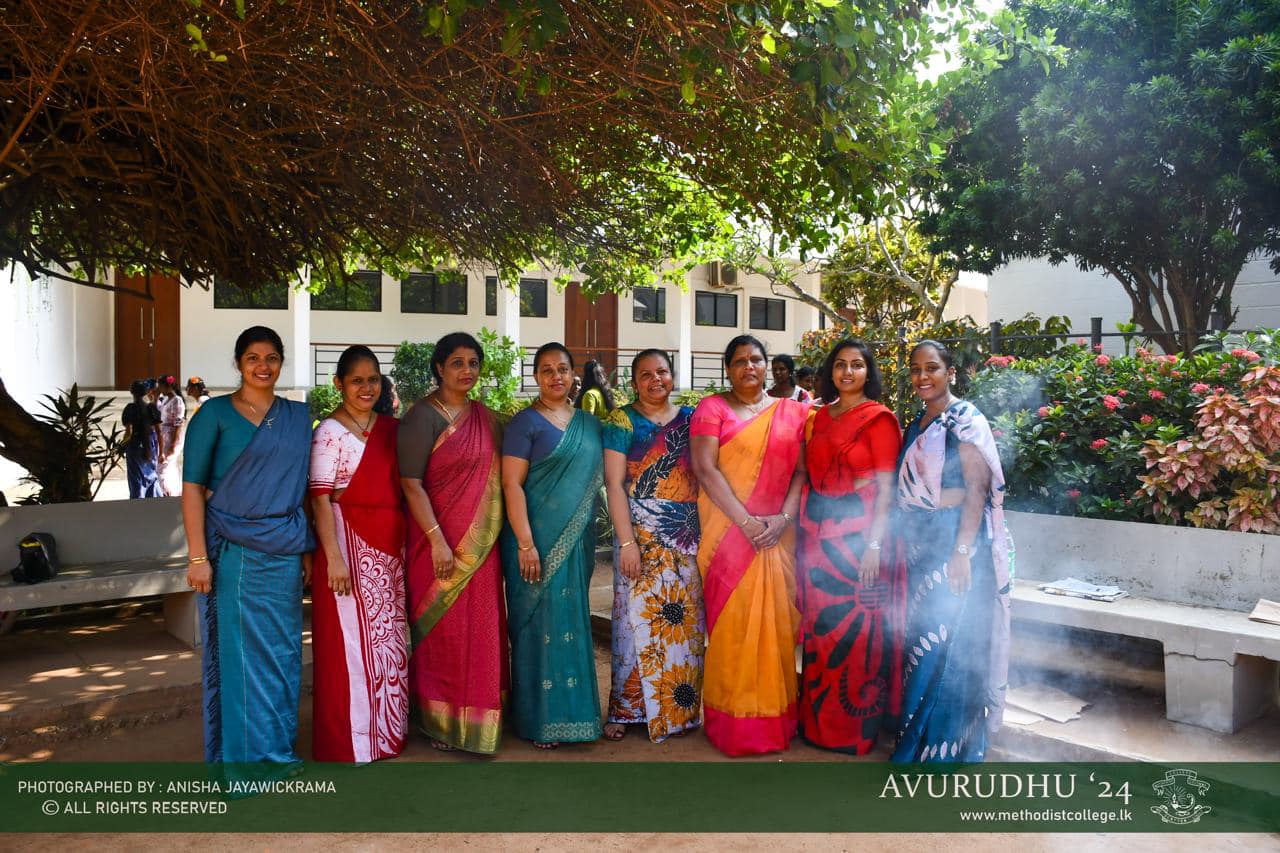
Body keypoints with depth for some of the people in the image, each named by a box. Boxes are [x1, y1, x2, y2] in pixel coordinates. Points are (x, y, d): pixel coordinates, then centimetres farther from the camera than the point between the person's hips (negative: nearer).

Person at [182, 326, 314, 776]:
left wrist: (307, 549, 8)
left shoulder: (299, 416, 11)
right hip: (232, 551, -4)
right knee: (233, 650, 4)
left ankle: (276, 747, 25)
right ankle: (237, 755, 18)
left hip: (284, 553, 4)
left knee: (282, 651, 10)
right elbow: (192, 487, -5)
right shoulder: (215, 413, -2)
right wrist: (198, 556, -12)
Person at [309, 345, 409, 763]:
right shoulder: (330, 433, -8)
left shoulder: (392, 428, 9)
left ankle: (387, 729, 29)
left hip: (390, 547, 6)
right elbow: (320, 499, -12)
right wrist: (334, 557, -18)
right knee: (350, 641, 1)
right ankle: (348, 742, 15)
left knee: (389, 638, 14)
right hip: (350, 544, -6)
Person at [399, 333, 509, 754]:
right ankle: (439, 722, 17)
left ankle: (476, 717, 25)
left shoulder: (486, 418, 11)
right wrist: (437, 540, -18)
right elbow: (411, 483, -14)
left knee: (481, 630, 10)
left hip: (481, 543, 6)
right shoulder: (423, 416, -9)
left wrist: (494, 535, 10)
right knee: (441, 630, 2)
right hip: (438, 539, -6)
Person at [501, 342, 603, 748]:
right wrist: (525, 543, -19)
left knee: (572, 621, 13)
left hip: (578, 540, 6)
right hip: (539, 539, -6)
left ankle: (571, 710, 26)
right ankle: (539, 720, 13)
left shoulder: (589, 423, 11)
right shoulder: (525, 422, -6)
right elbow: (512, 484, -12)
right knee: (541, 623, 0)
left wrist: (589, 541, 12)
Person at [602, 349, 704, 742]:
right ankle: (625, 709, 12)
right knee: (637, 617, 0)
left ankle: (681, 705, 21)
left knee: (685, 621, 7)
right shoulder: (623, 421, 0)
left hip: (688, 537, 3)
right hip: (641, 536, -3)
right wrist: (627, 542, -13)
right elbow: (614, 484, -5)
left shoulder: (691, 418, 11)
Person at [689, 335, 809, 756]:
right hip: (728, 532, -3)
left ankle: (774, 718, 19)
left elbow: (801, 471, 6)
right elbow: (706, 469, -8)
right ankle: (732, 722, 11)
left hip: (777, 535, 3)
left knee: (775, 622, 6)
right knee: (731, 622, -1)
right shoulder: (712, 409, 3)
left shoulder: (792, 413, 12)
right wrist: (746, 522, -16)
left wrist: (782, 519, -10)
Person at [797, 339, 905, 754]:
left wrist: (874, 543, -16)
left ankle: (858, 724, 15)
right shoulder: (819, 418, 13)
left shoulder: (879, 419, -5)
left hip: (858, 535, -6)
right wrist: (804, 533, 9)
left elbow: (886, 486, -9)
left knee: (857, 628, 0)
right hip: (818, 534, 6)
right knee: (819, 626, 11)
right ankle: (819, 719, 24)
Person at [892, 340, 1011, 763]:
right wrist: (907, 543, 14)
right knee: (921, 637, 12)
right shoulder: (917, 424, 14)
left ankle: (946, 745, 10)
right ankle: (918, 735, 24)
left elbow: (977, 488, -15)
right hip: (920, 545, 8)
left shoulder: (965, 420, -9)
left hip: (954, 541, -7)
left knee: (947, 644, -3)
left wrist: (962, 551, -21)